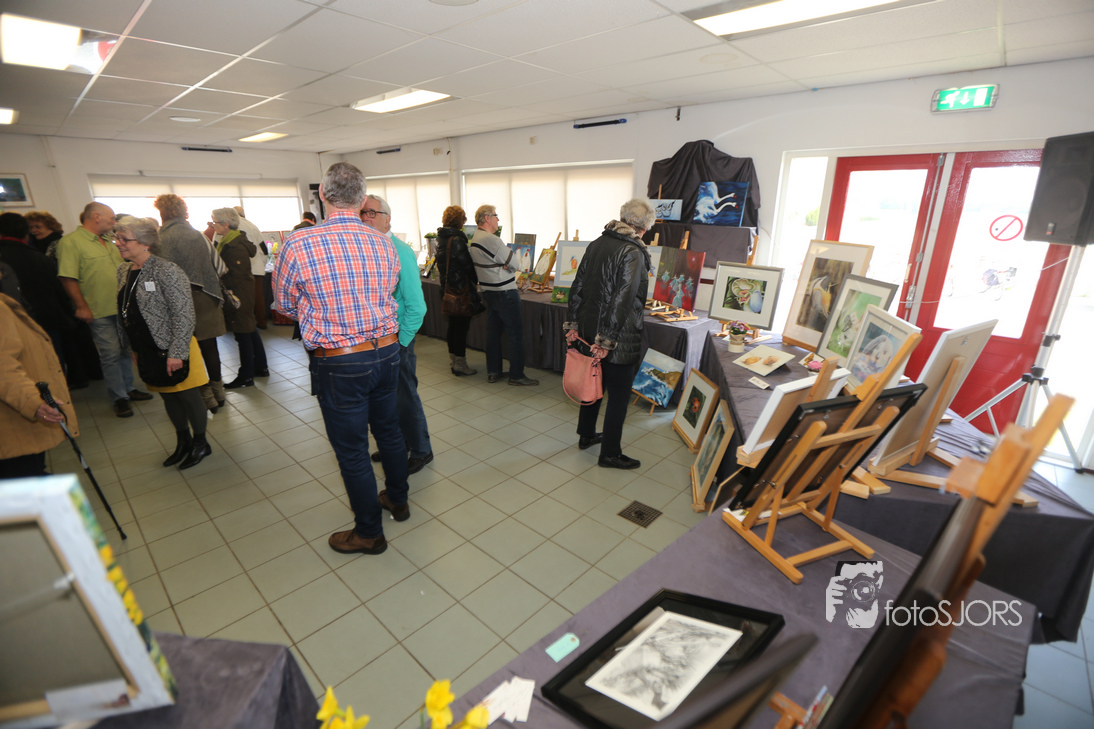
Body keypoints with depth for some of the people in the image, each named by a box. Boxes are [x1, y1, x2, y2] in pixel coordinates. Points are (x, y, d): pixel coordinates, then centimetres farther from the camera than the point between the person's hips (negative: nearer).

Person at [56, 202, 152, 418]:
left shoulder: (107, 242, 14)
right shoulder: (70, 242, -12)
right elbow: (67, 278, -17)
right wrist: (82, 307, -18)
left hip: (122, 308, 8)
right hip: (100, 312, -7)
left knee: (125, 351, 16)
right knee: (111, 355, -1)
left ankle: (128, 388, 28)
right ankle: (119, 398, 9)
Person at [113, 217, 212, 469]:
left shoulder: (166, 271, -17)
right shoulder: (124, 271, 7)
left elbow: (183, 315, -21)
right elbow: (124, 312, 17)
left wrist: (176, 353, -23)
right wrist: (130, 344, 16)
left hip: (172, 351, -8)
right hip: (146, 351, 8)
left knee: (188, 396, 6)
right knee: (168, 397, 18)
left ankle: (200, 443, 22)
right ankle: (183, 441, 33)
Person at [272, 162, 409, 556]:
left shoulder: (298, 244, -14)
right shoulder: (383, 243, -2)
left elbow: (286, 305, 0)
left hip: (339, 363, -5)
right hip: (386, 351, 5)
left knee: (352, 451, 10)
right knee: (388, 430, 23)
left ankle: (369, 533, 28)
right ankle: (398, 500, 44)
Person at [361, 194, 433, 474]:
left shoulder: (400, 252, -15)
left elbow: (416, 306, -17)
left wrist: (400, 341, -15)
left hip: (395, 340, -7)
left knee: (404, 397, 5)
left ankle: (420, 451, 24)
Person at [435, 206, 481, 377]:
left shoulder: (441, 238, 9)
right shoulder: (456, 240, -18)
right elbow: (468, 265, -16)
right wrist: (476, 281, -1)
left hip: (447, 287, 9)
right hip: (461, 290, -9)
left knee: (453, 324, 18)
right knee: (462, 326, -3)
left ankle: (453, 359, 30)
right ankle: (460, 365, 3)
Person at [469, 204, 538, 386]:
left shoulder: (475, 240, 11)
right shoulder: (491, 240, -20)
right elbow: (515, 265, -17)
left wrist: (505, 264, -8)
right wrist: (514, 255, 4)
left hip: (488, 292, 10)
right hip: (504, 294, -10)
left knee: (493, 332, 14)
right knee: (516, 334, -2)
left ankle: (493, 372, 22)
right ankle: (516, 375, 4)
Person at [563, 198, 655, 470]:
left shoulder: (596, 244, 5)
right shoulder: (633, 253, -17)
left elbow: (577, 287, 8)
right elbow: (622, 301, -23)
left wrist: (573, 324, 12)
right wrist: (607, 340, -19)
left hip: (588, 332, 8)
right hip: (619, 339, -8)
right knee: (618, 396, 6)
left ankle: (586, 435, 40)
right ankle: (609, 454, 18)